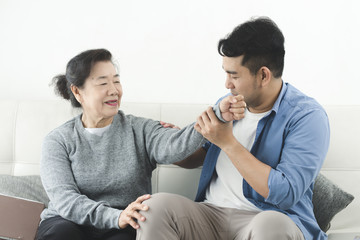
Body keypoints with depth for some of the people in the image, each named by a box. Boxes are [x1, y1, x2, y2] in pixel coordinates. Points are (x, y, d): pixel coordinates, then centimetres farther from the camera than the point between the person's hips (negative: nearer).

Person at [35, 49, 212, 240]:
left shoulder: (138, 130, 6)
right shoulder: (58, 141, 4)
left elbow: (174, 146, -16)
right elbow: (64, 200, -11)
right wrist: (116, 216, -28)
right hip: (68, 223, 1)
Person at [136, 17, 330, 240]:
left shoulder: (308, 116, -7)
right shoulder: (228, 103, 13)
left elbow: (286, 193, -19)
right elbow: (193, 159, 26)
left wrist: (228, 142, -16)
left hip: (273, 218, -5)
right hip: (211, 212, 5)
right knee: (156, 205, -24)